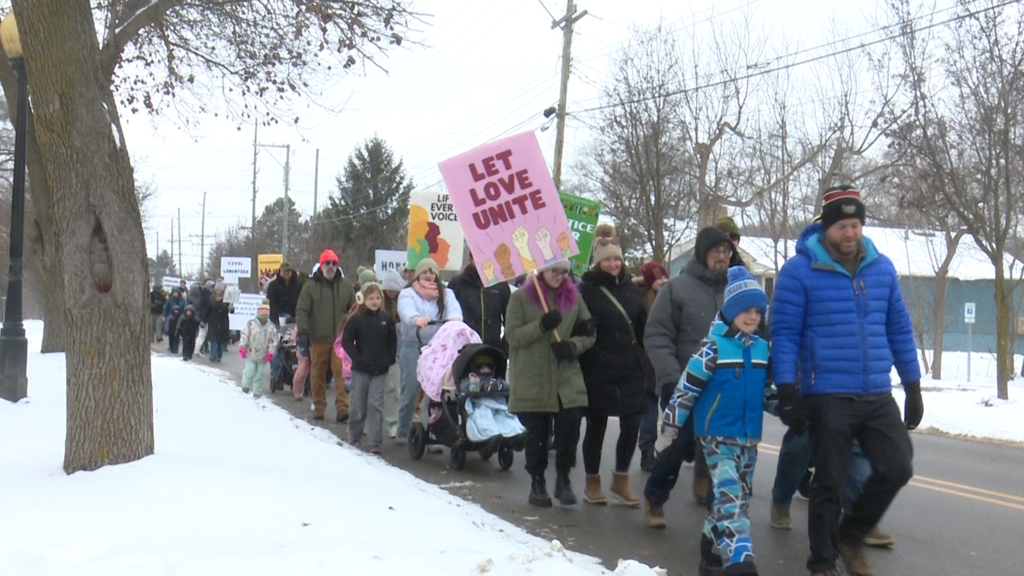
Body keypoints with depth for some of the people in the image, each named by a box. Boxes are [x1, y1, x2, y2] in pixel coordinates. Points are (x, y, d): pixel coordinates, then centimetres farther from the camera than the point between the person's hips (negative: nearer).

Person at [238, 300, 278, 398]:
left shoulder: (272, 327, -1)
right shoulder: (250, 324, -7)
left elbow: (273, 341, 0)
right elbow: (244, 336, -5)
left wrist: (270, 353, -6)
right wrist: (242, 348, -10)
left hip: (263, 356, 2)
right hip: (251, 354, -2)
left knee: (259, 374, 7)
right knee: (250, 371, -3)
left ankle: (257, 392, 17)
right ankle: (245, 385, 25)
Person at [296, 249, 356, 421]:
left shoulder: (346, 286, 8)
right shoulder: (310, 286, 2)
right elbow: (301, 310, -3)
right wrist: (303, 332, -14)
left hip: (340, 338, 0)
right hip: (318, 339, 0)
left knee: (342, 372, -8)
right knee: (317, 374, 8)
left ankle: (342, 407, -9)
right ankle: (319, 407, 19)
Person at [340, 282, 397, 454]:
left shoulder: (386, 319, 2)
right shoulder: (356, 319, -4)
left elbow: (393, 342, 9)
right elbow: (346, 341, -4)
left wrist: (389, 360, -2)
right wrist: (357, 358, -12)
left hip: (380, 370, 1)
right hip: (360, 369, -1)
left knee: (376, 404, -4)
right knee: (358, 404, 9)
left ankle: (375, 442, -2)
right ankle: (354, 435, 30)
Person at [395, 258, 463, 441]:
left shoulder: (446, 293, 14)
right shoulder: (407, 294, 4)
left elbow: (454, 308, -8)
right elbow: (406, 311, -18)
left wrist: (454, 317, -32)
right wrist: (416, 319, -41)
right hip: (413, 347, -2)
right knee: (410, 389, 0)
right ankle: (403, 431, 14)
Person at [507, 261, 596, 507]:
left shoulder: (574, 297, 9)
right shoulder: (521, 298, -1)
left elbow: (588, 334, 9)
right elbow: (513, 335, -8)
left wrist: (572, 346, -12)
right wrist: (541, 326, -22)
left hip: (568, 381, 2)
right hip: (532, 381, -2)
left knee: (570, 429, -5)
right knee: (536, 434, 5)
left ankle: (563, 478, 15)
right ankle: (537, 482, 22)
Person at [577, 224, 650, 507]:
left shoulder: (631, 290, 11)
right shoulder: (586, 290, -5)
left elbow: (643, 330, 14)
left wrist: (648, 366, 10)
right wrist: (582, 363, -15)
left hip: (631, 369, 4)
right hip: (598, 369, -4)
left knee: (632, 425, 2)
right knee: (596, 426, 7)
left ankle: (621, 480, 19)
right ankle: (592, 482, 20)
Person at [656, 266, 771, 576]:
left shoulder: (762, 349, 8)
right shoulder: (713, 347, -11)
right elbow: (686, 389, -11)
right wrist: (669, 429, -11)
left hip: (749, 437, 7)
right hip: (717, 435, -7)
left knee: (739, 497, 14)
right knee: (730, 496, -18)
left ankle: (713, 550, 29)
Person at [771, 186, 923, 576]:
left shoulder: (882, 268, 8)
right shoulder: (799, 270, -6)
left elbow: (900, 329, 14)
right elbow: (784, 334, -6)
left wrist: (913, 387, 13)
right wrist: (787, 392, -12)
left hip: (878, 397, 4)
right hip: (827, 397, -4)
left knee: (897, 468, 0)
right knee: (830, 483, 3)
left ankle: (851, 535, 25)